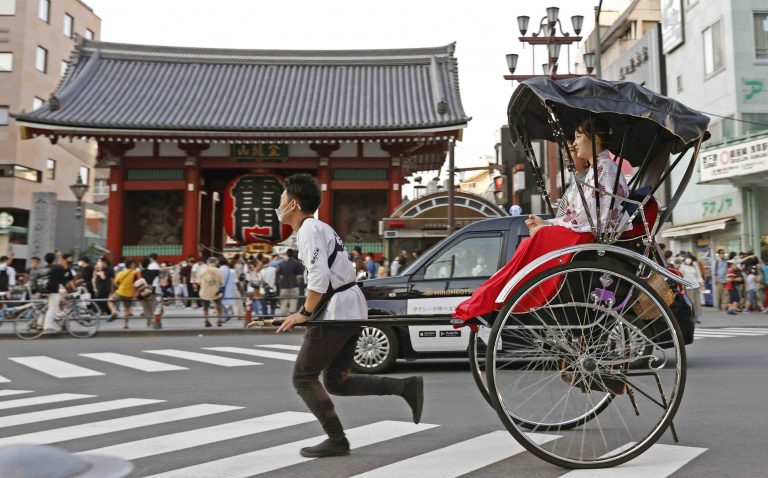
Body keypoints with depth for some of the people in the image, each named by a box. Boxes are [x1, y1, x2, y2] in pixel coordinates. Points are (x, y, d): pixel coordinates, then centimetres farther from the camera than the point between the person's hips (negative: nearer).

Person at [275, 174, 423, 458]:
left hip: (336, 311, -10)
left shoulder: (309, 229, -11)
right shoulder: (319, 227, 18)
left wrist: (304, 313, -13)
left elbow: (318, 275, -22)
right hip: (350, 307, 10)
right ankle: (406, 387, 8)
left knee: (303, 378, 3)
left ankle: (337, 441, 8)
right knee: (336, 381, 14)